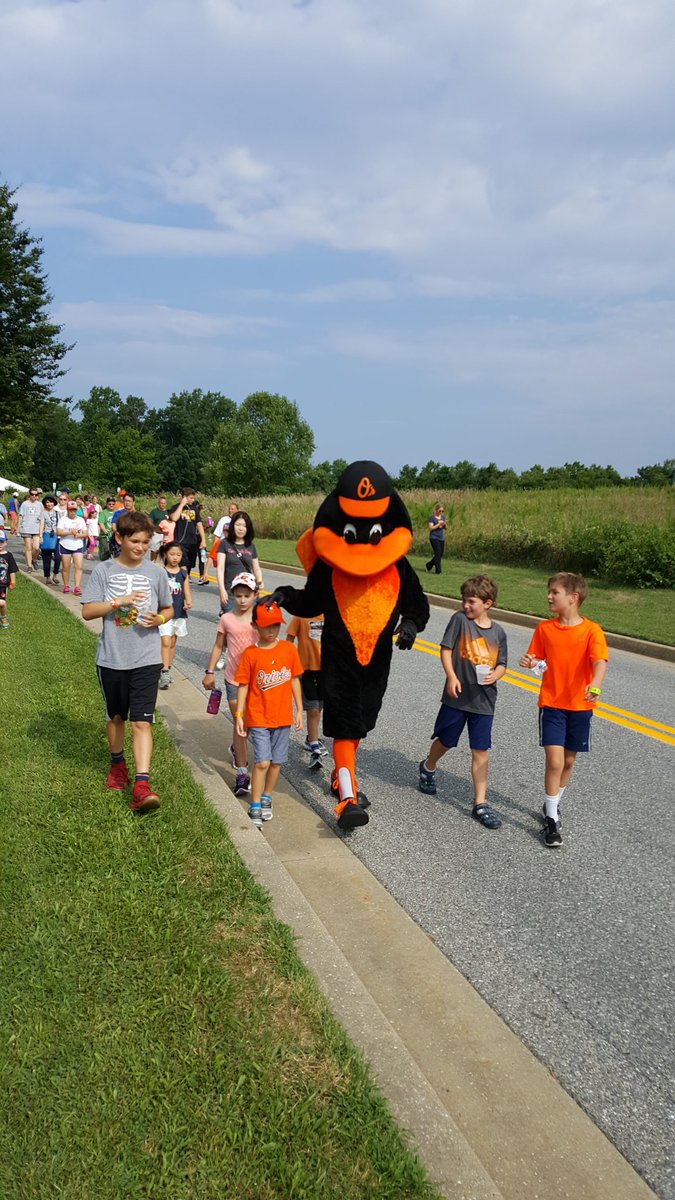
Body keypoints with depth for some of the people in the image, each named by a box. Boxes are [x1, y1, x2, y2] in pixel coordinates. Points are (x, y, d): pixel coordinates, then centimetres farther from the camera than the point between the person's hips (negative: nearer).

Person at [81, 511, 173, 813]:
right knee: (116, 716, 18)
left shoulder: (156, 572, 2)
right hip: (111, 659, 1)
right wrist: (119, 601, -19)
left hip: (146, 659, -1)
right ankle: (117, 764, 42)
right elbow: (87, 611, -6)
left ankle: (141, 786, -14)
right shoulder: (103, 571, -2)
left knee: (142, 722, -9)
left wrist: (160, 619, -10)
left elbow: (169, 609, 12)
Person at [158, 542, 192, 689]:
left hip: (179, 612, 4)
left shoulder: (183, 573, 5)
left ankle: (167, 670, 25)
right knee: (165, 642, -14)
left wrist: (189, 602, -17)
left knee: (172, 643, 14)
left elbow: (187, 591, 2)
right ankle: (165, 672, -16)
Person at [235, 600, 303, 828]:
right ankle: (255, 807, 3)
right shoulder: (250, 654, -8)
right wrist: (239, 714, -5)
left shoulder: (289, 649, 0)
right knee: (262, 762, -9)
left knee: (277, 762, 10)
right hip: (258, 718, -3)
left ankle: (266, 798, 30)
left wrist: (299, 710, 8)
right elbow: (243, 685, -3)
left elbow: (295, 680, 8)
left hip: (283, 716, 3)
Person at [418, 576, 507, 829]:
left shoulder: (498, 632, 3)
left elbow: (501, 664, 9)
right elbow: (445, 649, -6)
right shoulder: (459, 619, -5)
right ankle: (428, 767, 47)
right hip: (457, 695, -1)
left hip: (483, 699, 2)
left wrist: (495, 675, -13)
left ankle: (480, 803, 7)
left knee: (481, 751, 1)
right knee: (445, 741, 15)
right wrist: (452, 677, -17)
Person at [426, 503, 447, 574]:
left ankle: (429, 565, 29)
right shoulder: (432, 518, -6)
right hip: (434, 538, -7)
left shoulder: (443, 517, 13)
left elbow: (446, 528, 16)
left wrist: (445, 524, -6)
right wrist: (439, 524, -20)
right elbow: (431, 528, -13)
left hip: (442, 538, 7)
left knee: (440, 554, 9)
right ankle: (438, 571, -8)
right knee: (437, 554, -12)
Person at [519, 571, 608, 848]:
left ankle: (552, 804, 38)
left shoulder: (592, 630, -11)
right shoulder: (545, 628, -2)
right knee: (554, 761, -10)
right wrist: (531, 662, -16)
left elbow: (600, 662, -25)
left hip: (580, 706, 0)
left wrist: (596, 684, -45)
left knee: (568, 761, 14)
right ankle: (551, 819, 3)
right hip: (551, 703, 0)